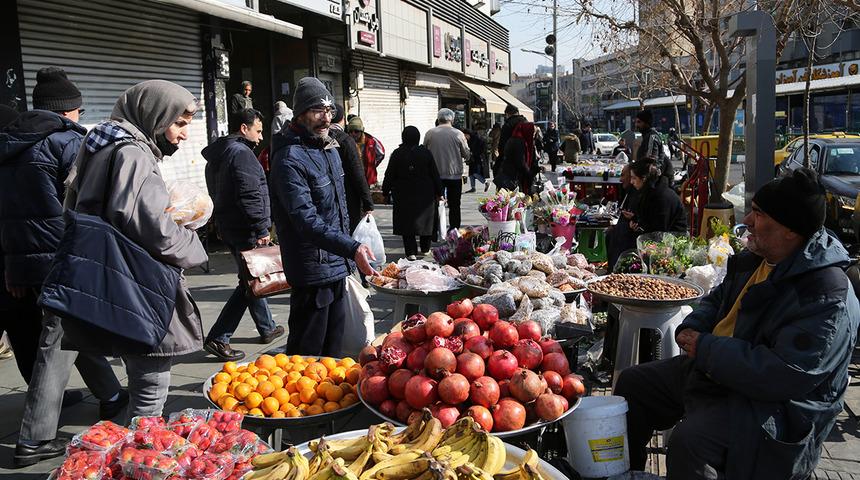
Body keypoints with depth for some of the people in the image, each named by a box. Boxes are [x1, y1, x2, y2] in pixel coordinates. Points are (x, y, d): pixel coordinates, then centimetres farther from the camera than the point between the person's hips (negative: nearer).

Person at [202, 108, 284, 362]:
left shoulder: (217, 154, 16)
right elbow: (250, 196, -23)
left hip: (228, 227, 10)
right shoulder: (242, 153, -16)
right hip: (245, 230, -10)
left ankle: (267, 328, 31)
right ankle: (217, 338, -4)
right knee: (250, 283, -4)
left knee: (252, 279, 19)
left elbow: (216, 193, 21)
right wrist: (262, 229, -19)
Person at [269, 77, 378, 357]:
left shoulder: (330, 149, 12)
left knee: (333, 347, 21)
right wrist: (351, 248, -38)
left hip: (337, 268, 9)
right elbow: (306, 220, -28)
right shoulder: (290, 158, -18)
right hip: (312, 271, -9)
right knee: (307, 354, 2)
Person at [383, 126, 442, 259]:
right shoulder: (426, 152, -4)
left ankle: (411, 251, -1)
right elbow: (435, 174, 1)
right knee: (425, 219, 14)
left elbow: (389, 175, -2)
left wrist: (386, 191, 9)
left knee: (406, 222, 4)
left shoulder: (397, 154, -6)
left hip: (404, 195, -1)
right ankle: (425, 249, 25)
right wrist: (439, 192, 9)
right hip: (425, 194, 1)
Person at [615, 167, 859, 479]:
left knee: (690, 439, -34)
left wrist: (705, 349, -24)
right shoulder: (758, 258, 4)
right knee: (632, 383, 9)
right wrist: (691, 328, -1)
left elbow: (784, 375, -31)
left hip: (771, 405, -9)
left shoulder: (828, 300, -25)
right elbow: (719, 297, 21)